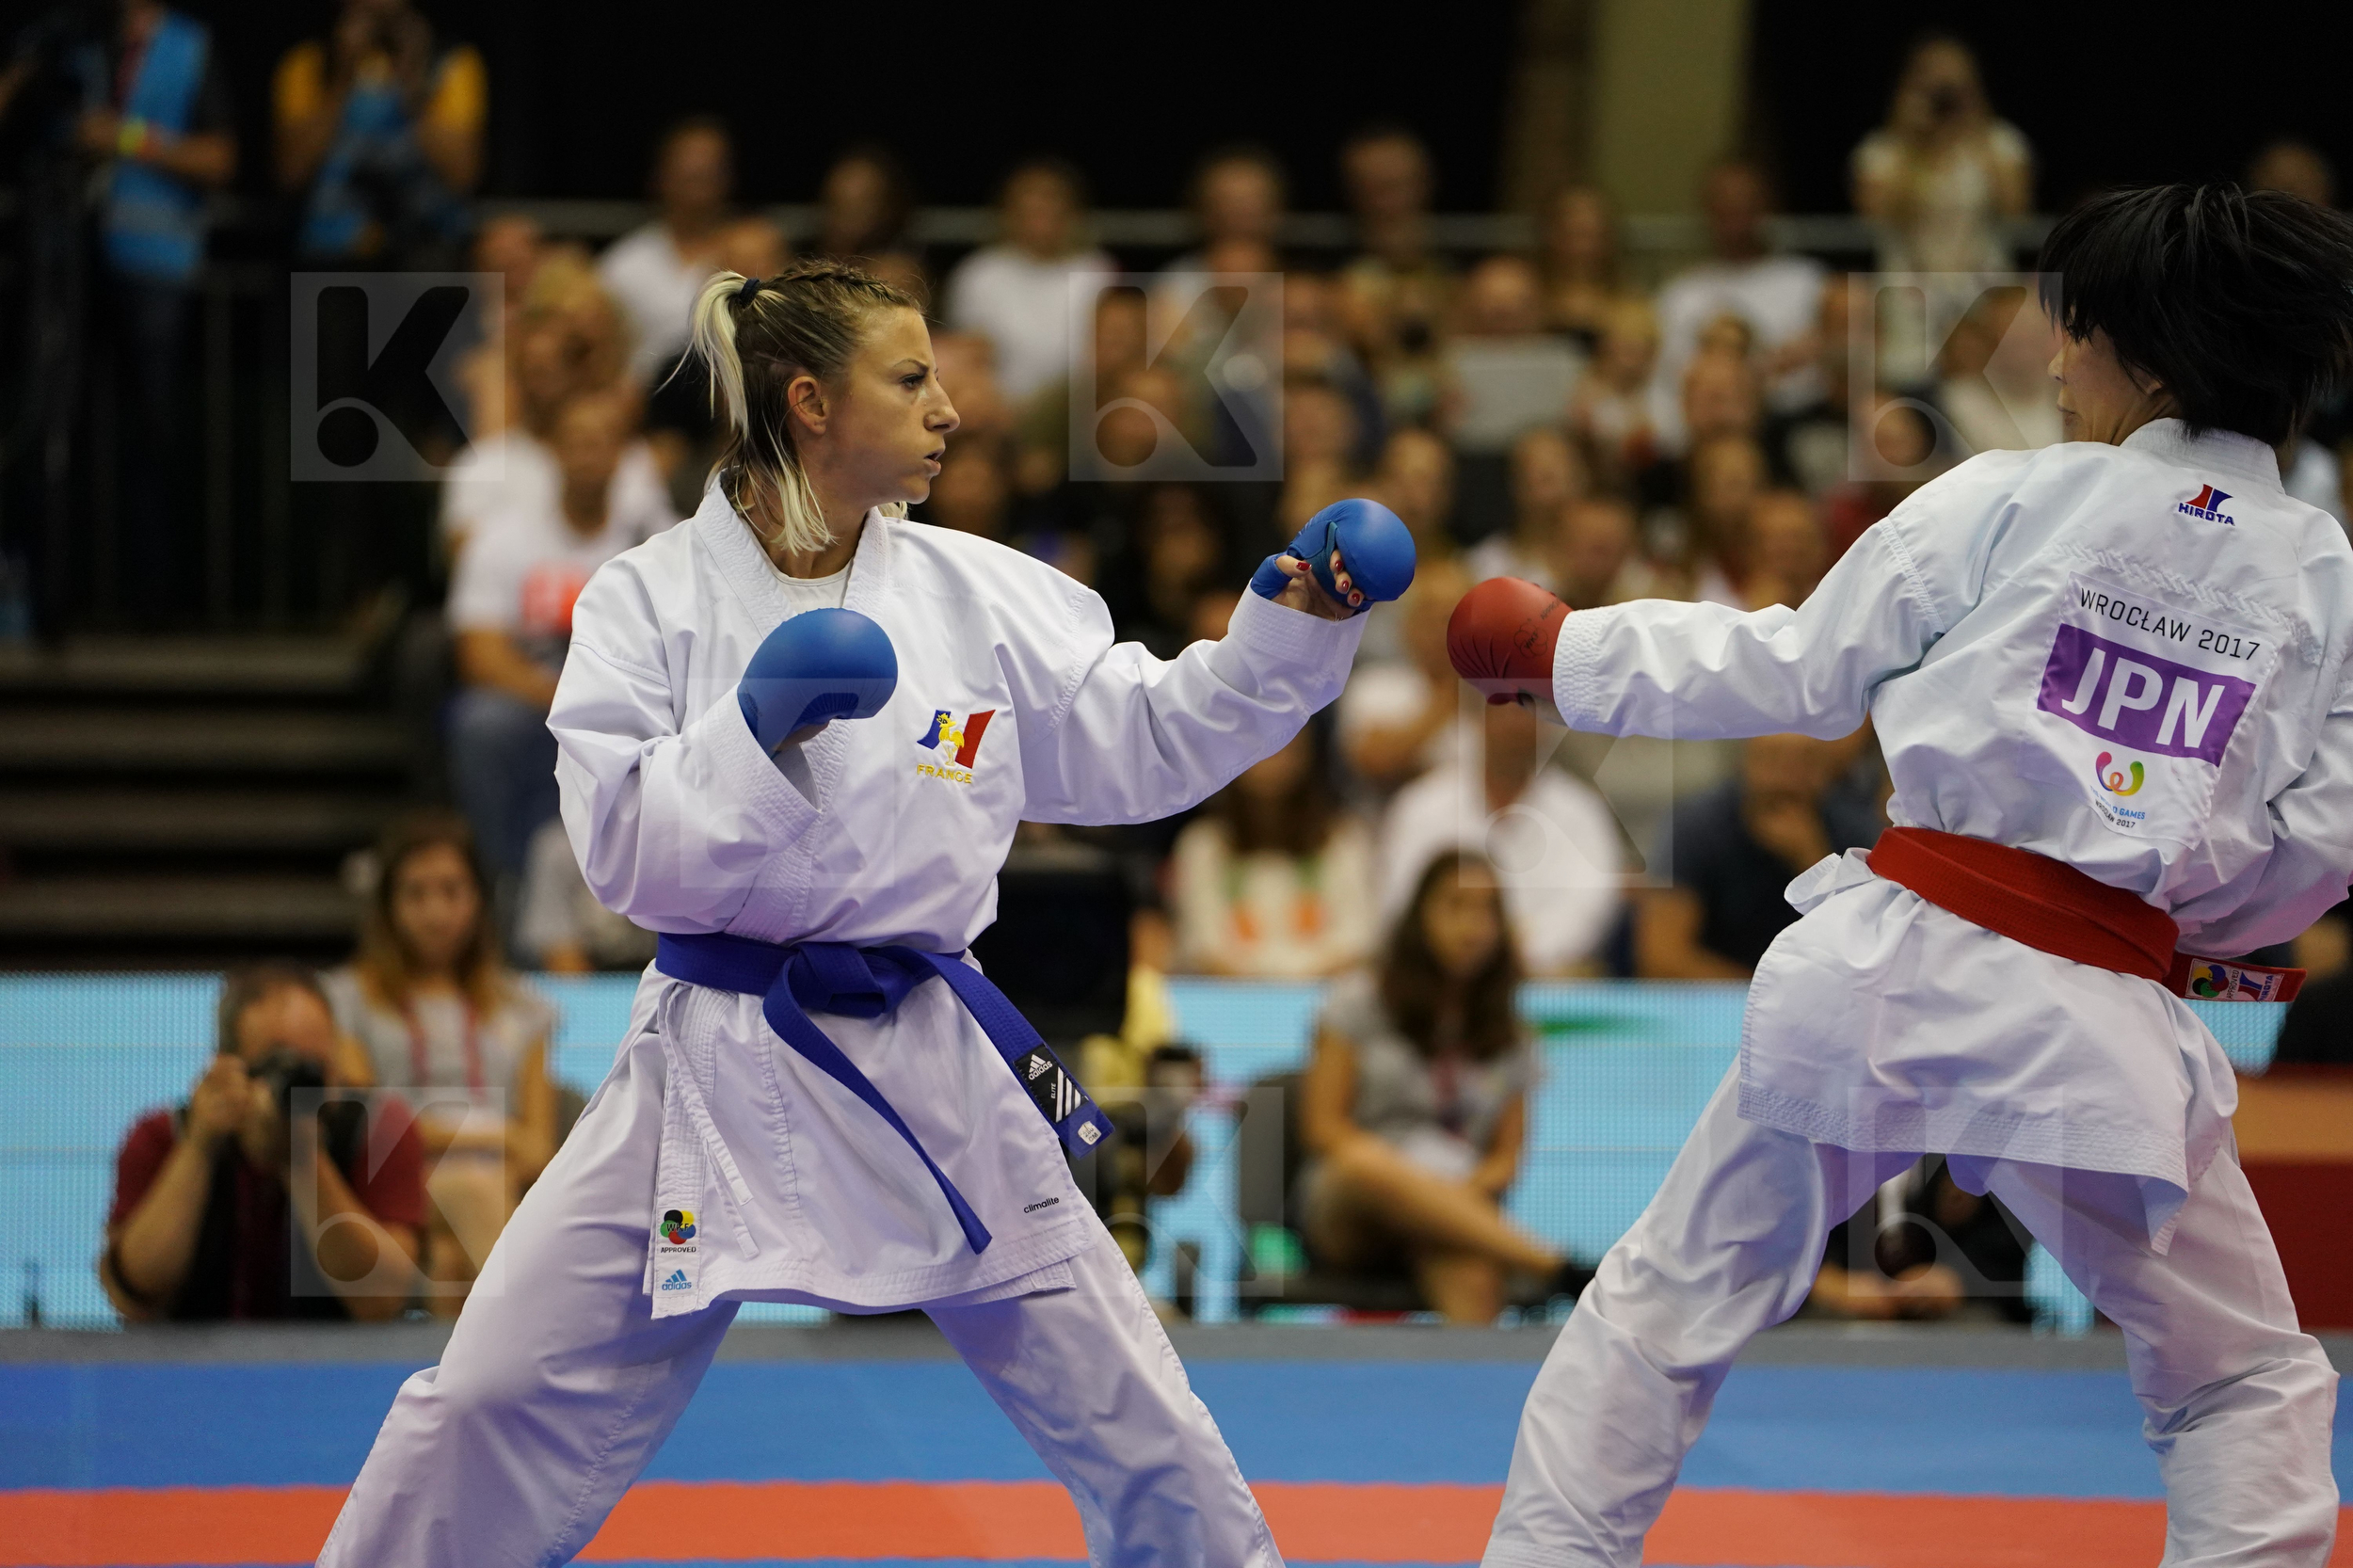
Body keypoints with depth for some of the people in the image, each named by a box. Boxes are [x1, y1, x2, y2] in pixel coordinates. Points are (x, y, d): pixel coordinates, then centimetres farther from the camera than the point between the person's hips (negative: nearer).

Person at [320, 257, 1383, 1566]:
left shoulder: (978, 595, 1)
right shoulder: (651, 600, -5)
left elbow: (1148, 743, 7)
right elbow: (627, 853, -11)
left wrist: (1295, 624, -4)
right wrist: (758, 732, -25)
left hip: (927, 1066, 2)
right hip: (713, 1067, -2)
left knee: (1129, 1410, 4)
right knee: (493, 1406, -3)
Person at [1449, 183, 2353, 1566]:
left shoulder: (2005, 502, -1)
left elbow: (1795, 674, 4)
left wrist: (1564, 649, 17)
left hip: (1886, 968, 0)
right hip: (2095, 1026, 0)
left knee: (1672, 1301, 15)